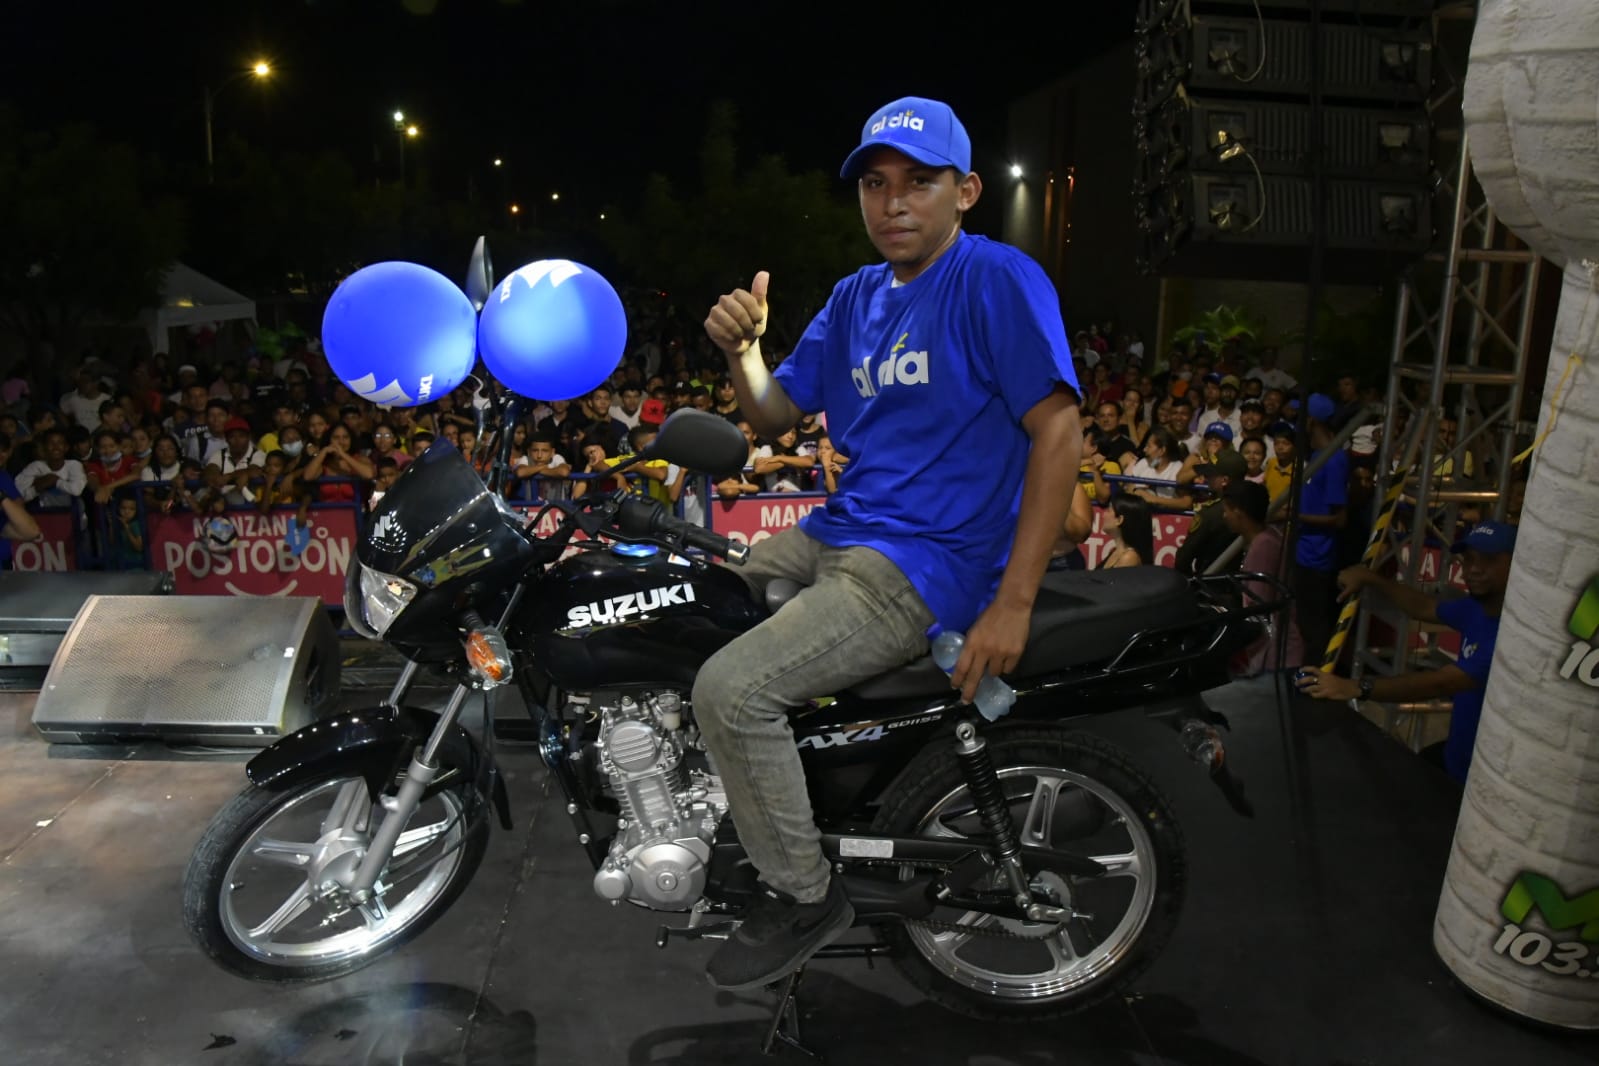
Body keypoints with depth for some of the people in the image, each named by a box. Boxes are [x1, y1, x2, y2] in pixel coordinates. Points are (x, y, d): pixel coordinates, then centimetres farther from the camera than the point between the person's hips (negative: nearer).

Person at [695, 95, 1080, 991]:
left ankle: (807, 898, 1)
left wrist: (1014, 601, -22)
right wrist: (742, 350, -7)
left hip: (930, 562, -8)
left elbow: (1059, 432, -16)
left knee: (732, 690, -22)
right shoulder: (856, 297, 14)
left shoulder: (998, 279, -10)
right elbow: (775, 417, 16)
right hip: (836, 535, 9)